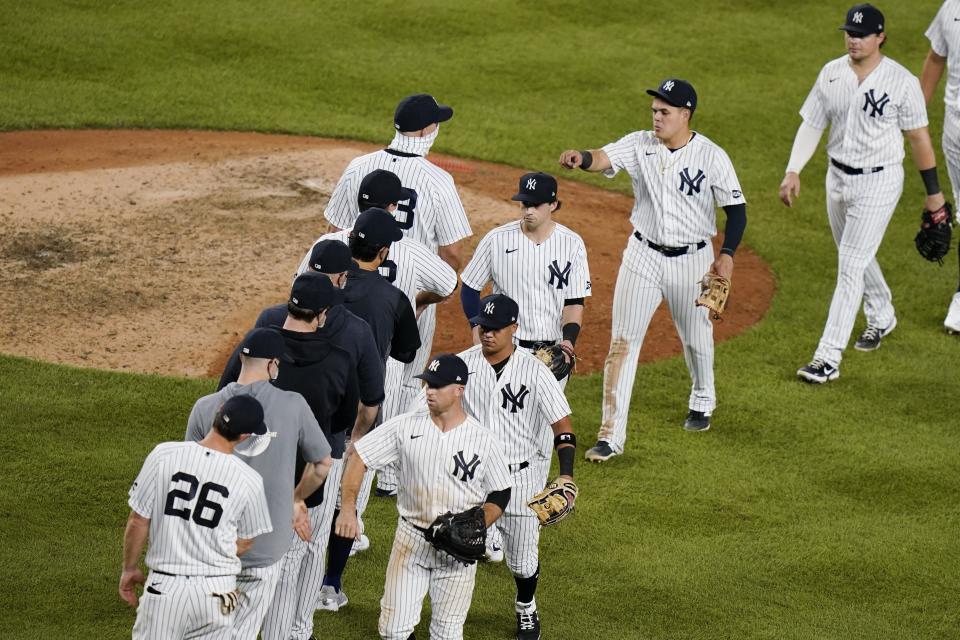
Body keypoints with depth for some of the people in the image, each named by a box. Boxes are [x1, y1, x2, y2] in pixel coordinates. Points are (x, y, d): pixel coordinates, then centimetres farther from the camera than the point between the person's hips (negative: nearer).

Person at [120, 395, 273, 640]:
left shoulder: (164, 455, -10)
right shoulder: (250, 481, -9)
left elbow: (138, 522, -3)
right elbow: (244, 542, 6)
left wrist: (129, 568, 12)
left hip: (164, 585, 0)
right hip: (217, 590, 0)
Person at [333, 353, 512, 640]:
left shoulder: (483, 439, -8)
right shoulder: (405, 426, -7)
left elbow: (500, 493, 1)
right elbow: (359, 457, -3)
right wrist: (348, 507, -16)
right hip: (411, 540, 1)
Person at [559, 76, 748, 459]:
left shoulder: (712, 157, -11)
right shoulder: (640, 145, -7)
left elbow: (736, 209, -8)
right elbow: (604, 158, -24)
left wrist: (727, 253, -22)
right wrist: (581, 159, -48)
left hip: (691, 259, -1)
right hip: (643, 255, 1)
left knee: (696, 339, 18)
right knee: (623, 342, -5)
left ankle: (703, 400, 49)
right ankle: (612, 434, -2)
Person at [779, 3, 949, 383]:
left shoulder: (902, 82, -14)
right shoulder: (831, 74, -1)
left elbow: (919, 138, -6)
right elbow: (811, 124, 3)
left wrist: (933, 191, -1)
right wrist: (793, 171, -11)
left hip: (878, 183, -6)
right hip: (838, 178, 6)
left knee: (850, 266, -10)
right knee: (856, 257, 22)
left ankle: (828, 359, -10)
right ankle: (881, 317, 49)